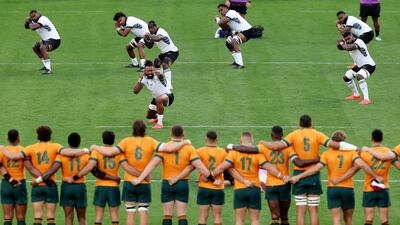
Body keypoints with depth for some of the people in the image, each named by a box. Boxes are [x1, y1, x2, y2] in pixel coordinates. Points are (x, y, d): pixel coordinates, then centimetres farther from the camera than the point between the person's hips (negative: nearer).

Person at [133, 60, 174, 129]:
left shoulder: (157, 76, -25)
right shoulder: (144, 79, -12)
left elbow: (162, 77, -47)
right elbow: (135, 91, -18)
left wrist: (160, 75, -65)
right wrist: (140, 80, -26)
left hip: (168, 95, -7)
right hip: (157, 97, 7)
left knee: (159, 99, -40)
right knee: (149, 116, 14)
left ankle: (160, 123, -30)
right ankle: (157, 117, 51)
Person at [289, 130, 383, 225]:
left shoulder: (327, 154, -3)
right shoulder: (351, 152, -2)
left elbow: (316, 168, -11)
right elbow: (361, 164, -15)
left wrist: (298, 177, -7)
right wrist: (375, 176, -9)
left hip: (333, 189, -1)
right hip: (348, 189, 1)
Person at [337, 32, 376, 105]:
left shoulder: (358, 42, -23)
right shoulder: (349, 44, 6)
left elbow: (348, 48, -37)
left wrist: (341, 43, -18)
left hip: (369, 65, -10)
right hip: (359, 66, 10)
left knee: (359, 76, -37)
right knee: (346, 77, 21)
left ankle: (367, 99, -41)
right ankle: (356, 95, 40)